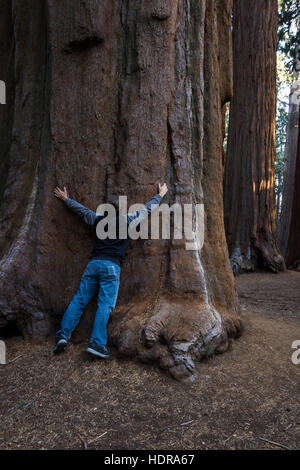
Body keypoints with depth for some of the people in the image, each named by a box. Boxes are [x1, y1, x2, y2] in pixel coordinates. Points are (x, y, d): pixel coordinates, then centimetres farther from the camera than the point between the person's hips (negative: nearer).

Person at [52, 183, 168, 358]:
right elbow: (147, 209, 17)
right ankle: (97, 343, -9)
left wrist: (65, 199, 46)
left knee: (79, 300, 8)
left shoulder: (98, 219, 14)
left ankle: (63, 335, 6)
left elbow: (81, 209, 29)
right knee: (105, 305, -5)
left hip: (93, 264, 4)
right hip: (111, 266, -4)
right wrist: (160, 194, 33)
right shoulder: (127, 221, 5)